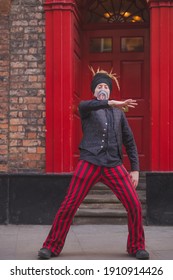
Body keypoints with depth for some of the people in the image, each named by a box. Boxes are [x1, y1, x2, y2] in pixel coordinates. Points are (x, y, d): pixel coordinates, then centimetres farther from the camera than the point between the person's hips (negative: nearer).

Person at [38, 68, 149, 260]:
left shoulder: (119, 113, 16)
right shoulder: (86, 108, 8)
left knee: (134, 206, -6)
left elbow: (129, 142, 16)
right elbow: (87, 105, -19)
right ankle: (51, 246, 10)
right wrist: (112, 103, -35)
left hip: (114, 165, 2)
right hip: (89, 163, -2)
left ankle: (137, 246, 13)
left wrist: (135, 169, 8)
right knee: (68, 206, -6)